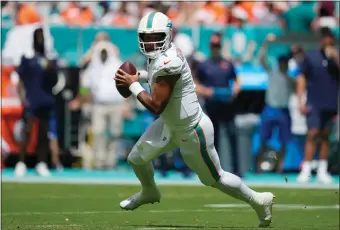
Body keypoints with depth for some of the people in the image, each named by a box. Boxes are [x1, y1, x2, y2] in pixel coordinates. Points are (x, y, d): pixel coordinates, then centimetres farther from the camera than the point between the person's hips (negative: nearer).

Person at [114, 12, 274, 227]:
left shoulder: (167, 62, -32)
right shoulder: (160, 53, -4)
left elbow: (156, 106, -30)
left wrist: (133, 84, -18)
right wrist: (140, 75, 5)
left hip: (192, 130, -9)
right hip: (171, 124, 9)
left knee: (215, 178, 10)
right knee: (137, 158, 16)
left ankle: (259, 201, 29)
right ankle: (149, 192, 47)